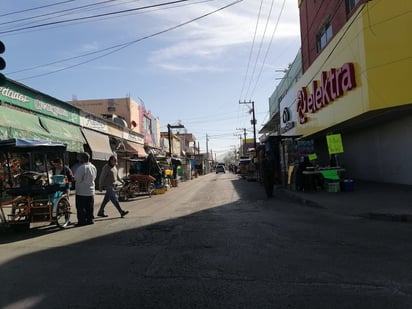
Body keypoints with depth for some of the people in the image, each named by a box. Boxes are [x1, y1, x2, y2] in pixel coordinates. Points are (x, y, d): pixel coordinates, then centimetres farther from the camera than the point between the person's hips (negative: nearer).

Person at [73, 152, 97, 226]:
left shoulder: (81, 168, -19)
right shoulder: (93, 167, 4)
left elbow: (77, 179, -16)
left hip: (81, 192, -7)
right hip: (91, 191, 7)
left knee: (81, 208, 3)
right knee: (89, 207, 14)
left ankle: (82, 221, 6)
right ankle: (90, 220, 19)